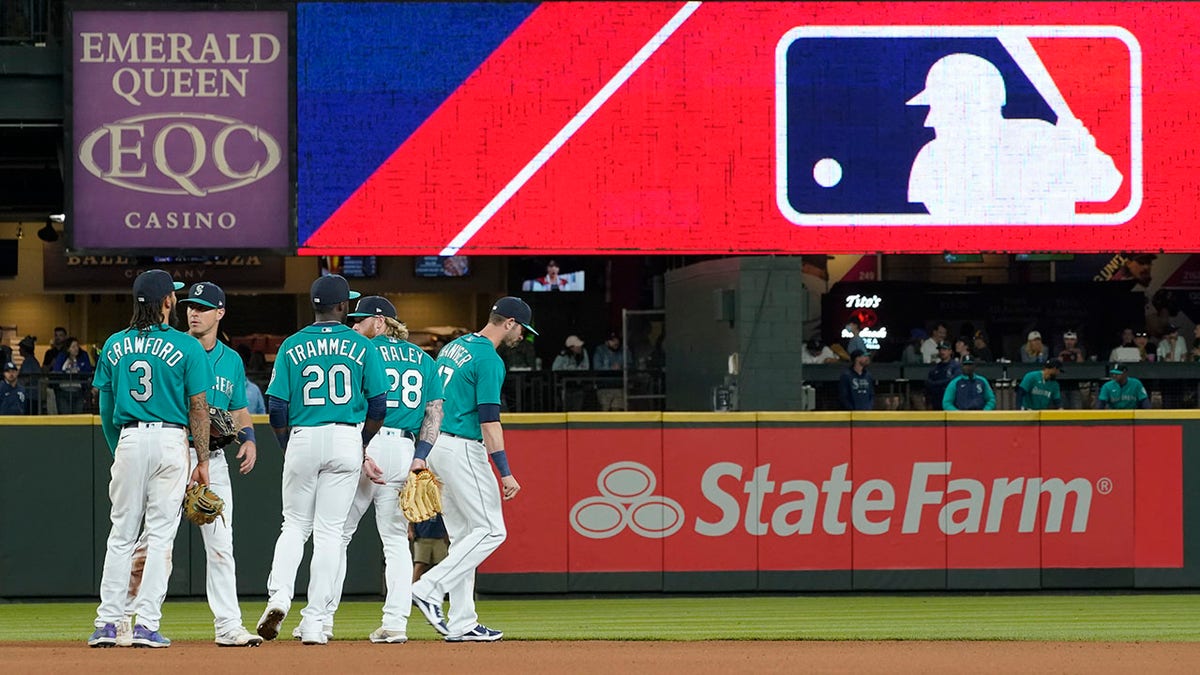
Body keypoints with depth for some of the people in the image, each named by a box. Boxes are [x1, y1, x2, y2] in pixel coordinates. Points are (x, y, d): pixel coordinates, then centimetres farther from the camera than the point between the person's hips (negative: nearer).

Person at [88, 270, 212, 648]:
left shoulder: (114, 346, 7)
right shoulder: (187, 348, -4)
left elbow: (105, 409, 10)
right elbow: (198, 409, -5)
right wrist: (202, 462, -1)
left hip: (128, 440, 3)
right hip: (171, 439, -3)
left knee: (121, 534, 8)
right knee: (160, 535, 0)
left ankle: (107, 623, 5)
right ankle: (146, 624, -5)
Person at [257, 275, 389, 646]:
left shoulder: (292, 346, 3)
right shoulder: (362, 346, 2)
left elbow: (276, 408, 0)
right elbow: (378, 406, 0)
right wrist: (362, 449, 14)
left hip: (303, 438, 1)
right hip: (347, 439, -1)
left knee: (294, 524, 13)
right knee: (329, 529, 2)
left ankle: (279, 595, -10)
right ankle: (315, 622, -1)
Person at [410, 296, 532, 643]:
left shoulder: (455, 347, 16)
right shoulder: (489, 360, -13)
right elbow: (489, 420, -19)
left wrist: (421, 455, 17)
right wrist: (505, 472, -20)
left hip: (436, 447, 10)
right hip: (462, 450, -10)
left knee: (464, 536, 11)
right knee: (491, 530, -5)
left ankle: (462, 624, 8)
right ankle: (430, 589, -14)